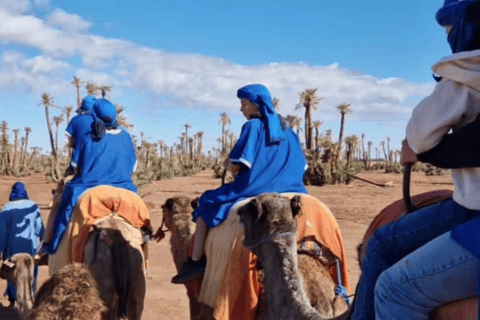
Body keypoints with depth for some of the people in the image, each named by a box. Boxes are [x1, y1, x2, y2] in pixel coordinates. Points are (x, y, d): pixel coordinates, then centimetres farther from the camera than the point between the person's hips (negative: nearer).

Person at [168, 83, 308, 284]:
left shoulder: (253, 126, -7)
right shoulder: (287, 130, 12)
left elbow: (234, 166, -13)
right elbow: (301, 166, 15)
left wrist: (228, 163, 9)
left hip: (254, 191, -5)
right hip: (288, 192, 6)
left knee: (207, 203, 11)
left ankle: (196, 262, 5)